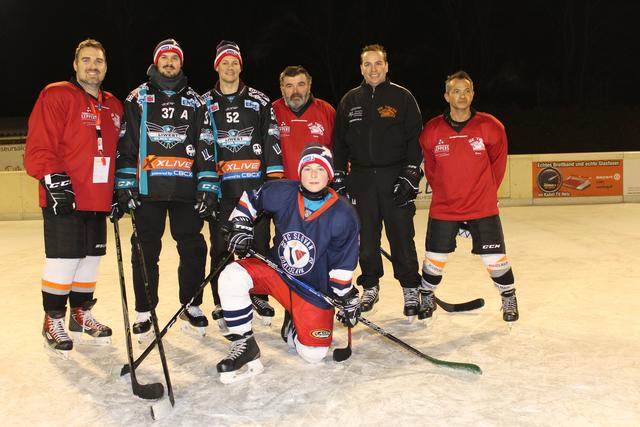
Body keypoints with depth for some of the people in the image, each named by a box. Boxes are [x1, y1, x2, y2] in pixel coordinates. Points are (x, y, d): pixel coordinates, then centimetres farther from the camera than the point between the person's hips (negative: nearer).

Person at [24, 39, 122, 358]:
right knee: (64, 260, -5)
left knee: (91, 259, 13)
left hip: (99, 200, 7)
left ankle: (81, 315, 29)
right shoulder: (55, 96, -4)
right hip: (64, 199, -6)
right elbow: (38, 146, -12)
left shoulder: (114, 106, 17)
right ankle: (53, 322, 12)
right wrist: (53, 179, -22)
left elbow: (118, 152, 22)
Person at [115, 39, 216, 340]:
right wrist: (124, 186, -3)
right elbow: (125, 144, 5)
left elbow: (205, 146, 7)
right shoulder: (138, 98, 10)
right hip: (147, 188, -1)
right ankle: (144, 312, 15)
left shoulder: (194, 101, 13)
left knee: (193, 248, 0)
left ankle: (191, 306, 16)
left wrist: (207, 188, -1)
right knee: (145, 250, 3)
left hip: (186, 189, 1)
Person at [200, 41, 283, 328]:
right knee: (220, 247, 2)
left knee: (259, 242, 3)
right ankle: (221, 304, 14)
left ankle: (260, 296, 18)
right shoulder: (204, 103, 11)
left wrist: (275, 174, -4)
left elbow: (271, 138, 5)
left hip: (255, 182, 0)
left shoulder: (259, 100, 11)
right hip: (220, 184, 0)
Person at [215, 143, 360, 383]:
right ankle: (244, 345, -11)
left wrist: (348, 299, -6)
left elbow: (343, 266, -9)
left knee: (313, 354, -5)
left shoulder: (343, 215, -17)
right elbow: (249, 200, 6)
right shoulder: (282, 193, -14)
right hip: (275, 269, 2)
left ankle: (294, 324, 30)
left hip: (315, 288, -1)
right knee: (232, 277, -26)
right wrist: (241, 227, -5)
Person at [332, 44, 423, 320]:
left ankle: (410, 289, 10)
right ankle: (370, 286, 22)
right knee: (366, 237, 7)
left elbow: (416, 138, -2)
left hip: (395, 177, -3)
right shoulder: (350, 100, 12)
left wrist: (410, 176, -10)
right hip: (361, 178, 3)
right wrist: (339, 178, 7)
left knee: (402, 235, -2)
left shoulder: (402, 97, 3)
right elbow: (338, 141, 14)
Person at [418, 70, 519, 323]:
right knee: (435, 258, 8)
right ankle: (426, 297, 33)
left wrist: (485, 192, 9)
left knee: (495, 258, 3)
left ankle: (509, 298, 27)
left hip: (483, 208, -1)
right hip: (443, 208, 1)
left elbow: (498, 164, 6)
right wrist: (444, 192, 10)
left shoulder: (491, 127, -8)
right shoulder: (432, 130, -6)